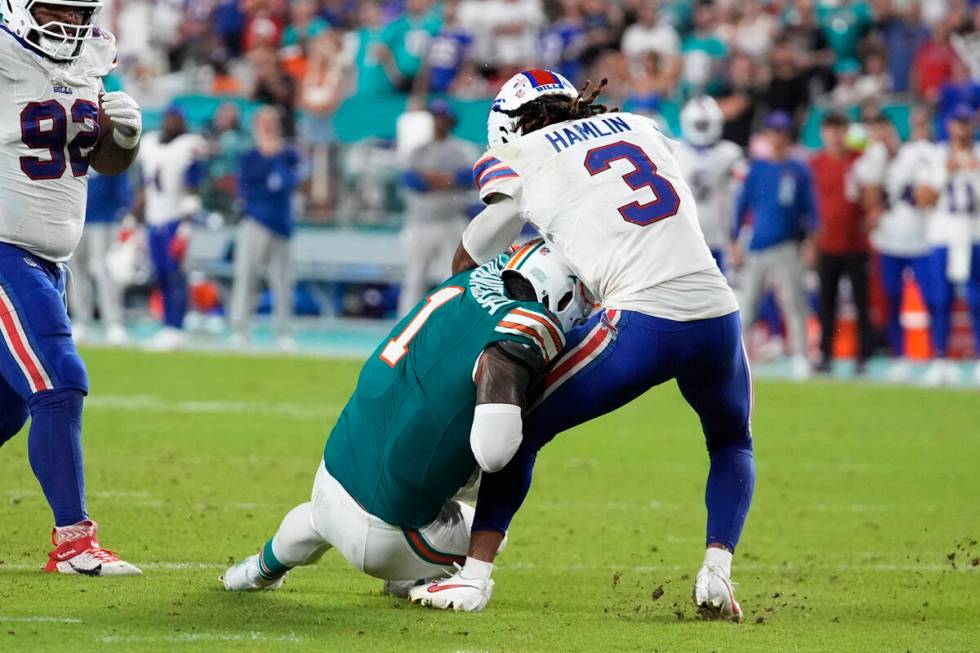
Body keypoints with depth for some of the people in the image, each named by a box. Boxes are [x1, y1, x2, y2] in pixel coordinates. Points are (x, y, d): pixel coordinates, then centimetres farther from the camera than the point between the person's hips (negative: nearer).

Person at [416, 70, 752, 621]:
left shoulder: (522, 159, 11)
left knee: (523, 429, 14)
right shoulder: (643, 128, 23)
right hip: (719, 312, 4)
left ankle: (475, 575, 6)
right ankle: (717, 571, 9)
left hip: (643, 321, -4)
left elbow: (469, 263, 22)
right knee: (733, 446, 30)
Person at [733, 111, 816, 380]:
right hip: (757, 248, 2)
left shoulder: (799, 171, 5)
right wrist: (735, 243, 6)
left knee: (793, 304, -8)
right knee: (746, 305, 4)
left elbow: (810, 210, 6)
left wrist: (808, 241, -7)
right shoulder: (756, 168, 10)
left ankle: (800, 358, -5)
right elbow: (742, 205, 11)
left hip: (787, 247, -2)